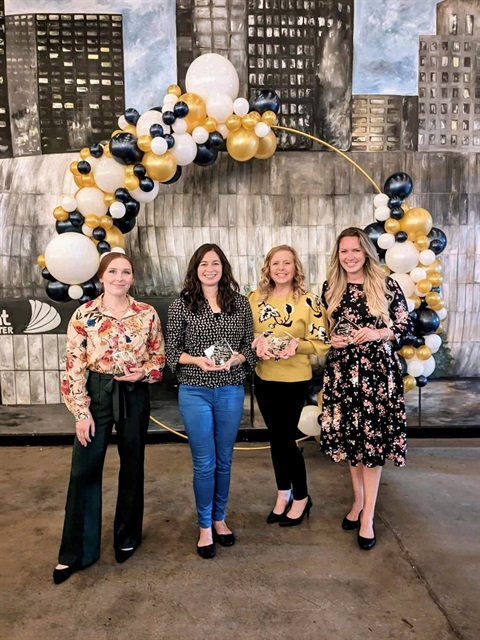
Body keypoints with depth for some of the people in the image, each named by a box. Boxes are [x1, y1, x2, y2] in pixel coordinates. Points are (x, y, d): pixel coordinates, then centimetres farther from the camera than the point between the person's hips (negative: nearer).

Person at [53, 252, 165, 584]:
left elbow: (159, 354, 7)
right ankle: (76, 551, 21)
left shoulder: (147, 314, -2)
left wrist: (145, 372, -14)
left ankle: (128, 536, 34)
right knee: (84, 470, 3)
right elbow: (74, 366, -6)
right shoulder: (83, 315, -6)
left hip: (134, 397, 1)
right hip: (97, 395, -1)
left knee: (132, 467, 12)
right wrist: (81, 411, -9)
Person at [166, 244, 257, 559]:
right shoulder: (182, 304, -2)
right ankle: (205, 527, 25)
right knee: (204, 463, 4)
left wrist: (236, 358, -14)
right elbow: (172, 350, -1)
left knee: (224, 460, 14)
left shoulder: (240, 302, 3)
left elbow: (251, 345, 6)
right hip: (195, 392, -2)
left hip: (231, 391, 2)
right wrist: (197, 360, -18)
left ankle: (220, 519, 35)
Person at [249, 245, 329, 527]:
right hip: (264, 379, 4)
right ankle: (283, 494, 35)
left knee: (285, 437, 3)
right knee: (276, 437, 15)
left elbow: (322, 343, -8)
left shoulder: (308, 301, -9)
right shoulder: (255, 298, 1)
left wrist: (297, 345, -26)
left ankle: (301, 497, 27)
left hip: (295, 380, -4)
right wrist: (257, 344, -13)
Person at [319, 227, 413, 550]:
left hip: (378, 370, -3)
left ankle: (368, 515, 13)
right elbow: (322, 328, 15)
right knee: (349, 436, 11)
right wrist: (333, 339, -5)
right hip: (342, 370, 3)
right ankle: (359, 500, 32)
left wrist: (378, 334, -15)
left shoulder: (386, 286, -2)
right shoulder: (330, 288, 7)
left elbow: (406, 326, 1)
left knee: (372, 438, 0)